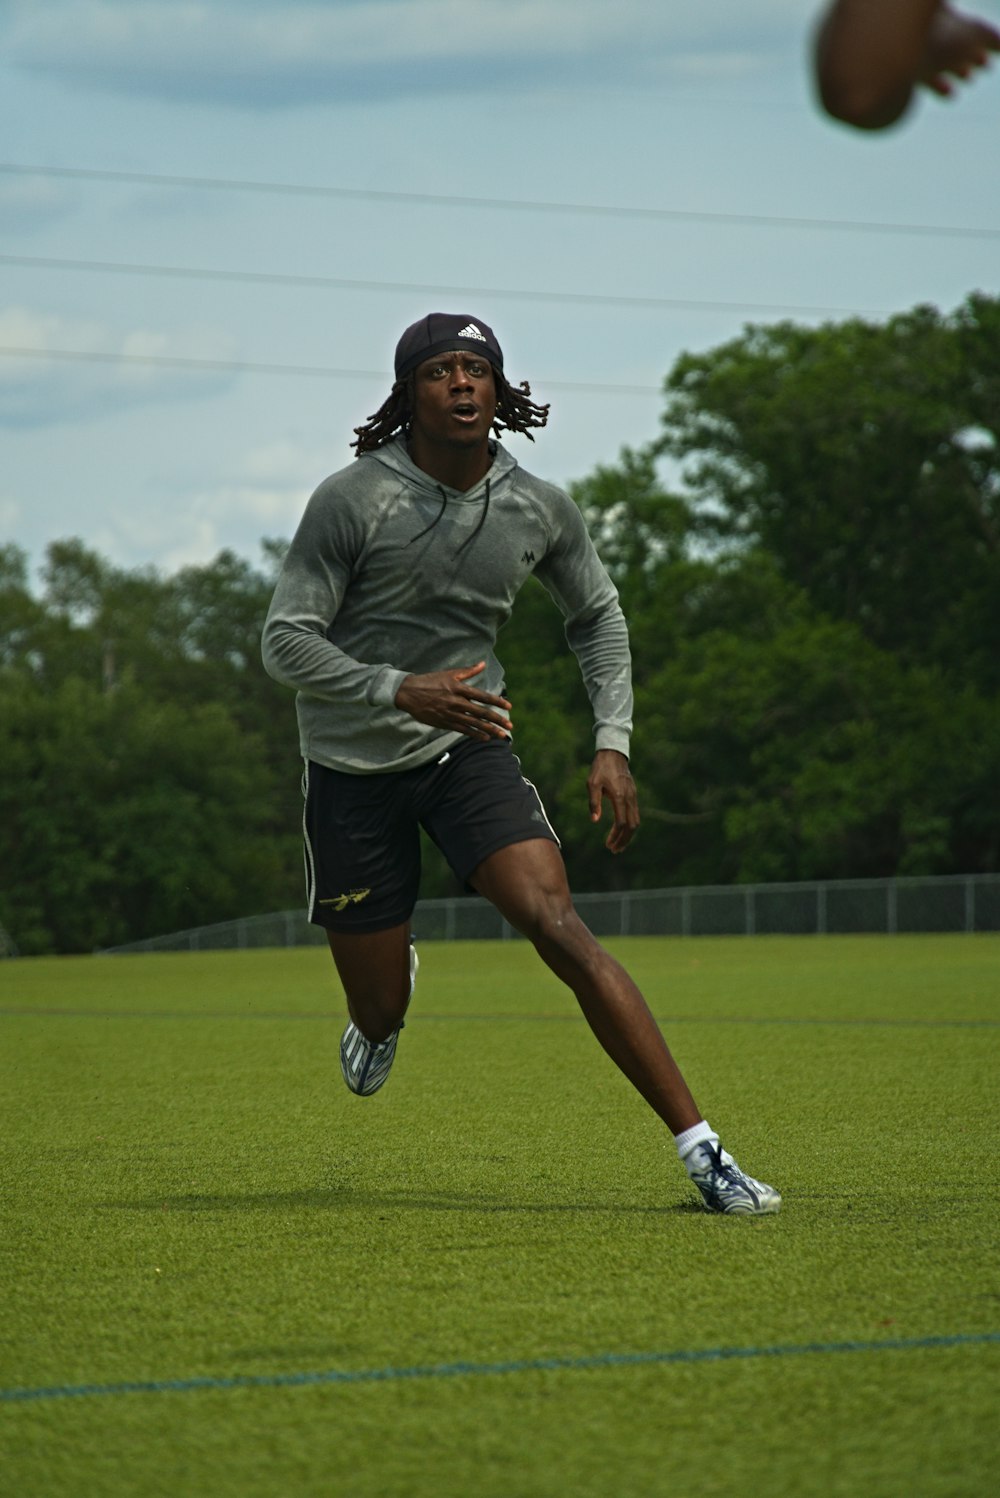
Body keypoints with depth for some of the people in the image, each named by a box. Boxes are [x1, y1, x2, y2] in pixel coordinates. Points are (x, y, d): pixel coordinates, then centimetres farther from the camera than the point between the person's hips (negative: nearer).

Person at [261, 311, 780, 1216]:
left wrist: (613, 744, 3)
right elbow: (286, 639, -15)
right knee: (379, 1016, 5)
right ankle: (390, 995, 48)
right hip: (354, 765, -1)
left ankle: (701, 1151, -24)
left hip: (468, 745, 1)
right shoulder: (353, 500, -15)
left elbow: (598, 614, 14)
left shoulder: (539, 510, -4)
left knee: (561, 929, -22)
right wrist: (403, 691, -29)